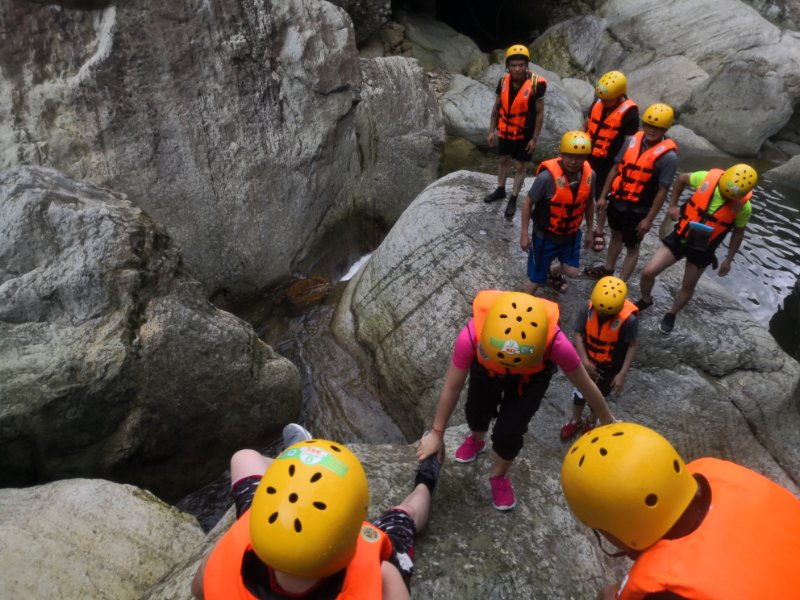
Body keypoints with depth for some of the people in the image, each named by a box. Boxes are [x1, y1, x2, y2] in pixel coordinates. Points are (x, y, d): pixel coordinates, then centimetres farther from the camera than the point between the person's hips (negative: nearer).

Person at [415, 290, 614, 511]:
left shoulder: (556, 342, -42)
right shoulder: (471, 335, -42)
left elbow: (586, 386, -21)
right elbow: (452, 387, -24)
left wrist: (608, 422, -4)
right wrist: (436, 433, -12)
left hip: (532, 376, -1)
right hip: (486, 368, 1)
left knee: (508, 432, -10)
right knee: (476, 412, 12)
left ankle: (499, 476, 25)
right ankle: (476, 440, 51)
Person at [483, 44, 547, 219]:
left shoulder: (536, 84, -22)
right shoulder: (503, 81, -9)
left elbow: (540, 113, -14)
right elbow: (496, 107, 3)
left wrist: (534, 138, -13)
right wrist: (491, 131, 4)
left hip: (524, 134, -4)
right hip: (505, 131, 4)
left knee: (520, 167, 7)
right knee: (504, 160, 21)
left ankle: (513, 200, 20)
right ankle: (500, 190, 41)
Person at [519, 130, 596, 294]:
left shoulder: (590, 175, -12)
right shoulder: (548, 176, -29)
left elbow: (589, 203, 6)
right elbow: (528, 203, -17)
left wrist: (589, 230, 15)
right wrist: (524, 234, -14)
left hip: (571, 233, 5)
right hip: (545, 234, -4)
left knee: (572, 271, 11)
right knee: (536, 278, 3)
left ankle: (554, 274, 47)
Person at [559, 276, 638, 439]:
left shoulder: (628, 319, -32)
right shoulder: (588, 308, -26)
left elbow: (632, 346, -18)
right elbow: (578, 334, -14)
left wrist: (622, 373, -17)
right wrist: (585, 362, -17)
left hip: (610, 367, -1)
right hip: (587, 362, 2)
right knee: (579, 392, 22)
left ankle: (590, 423, 53)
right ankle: (576, 420, 51)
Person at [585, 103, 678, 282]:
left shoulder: (668, 156, -19)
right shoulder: (633, 140, -4)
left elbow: (662, 191, -16)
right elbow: (616, 169, 4)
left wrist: (649, 219, -14)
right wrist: (603, 196, 6)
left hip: (638, 210, -6)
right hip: (617, 201, 6)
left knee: (631, 247, 9)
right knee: (616, 235, 25)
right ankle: (607, 269, 46)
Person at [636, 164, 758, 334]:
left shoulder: (743, 207, -19)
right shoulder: (708, 178, -20)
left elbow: (738, 233, -1)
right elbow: (681, 179, 1)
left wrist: (728, 259, 5)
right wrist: (673, 205, -2)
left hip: (702, 249, 0)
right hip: (680, 237, 0)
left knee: (688, 286, 15)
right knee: (648, 272, -7)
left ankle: (671, 315, 42)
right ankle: (645, 300, 25)